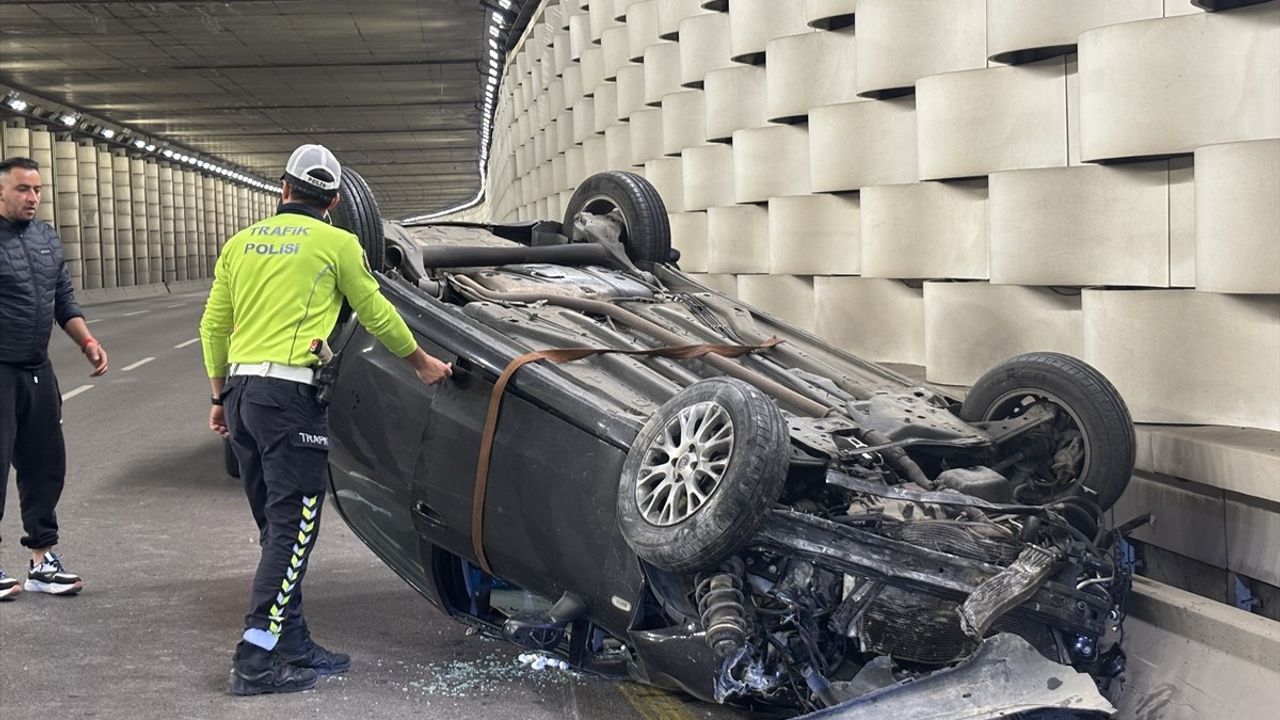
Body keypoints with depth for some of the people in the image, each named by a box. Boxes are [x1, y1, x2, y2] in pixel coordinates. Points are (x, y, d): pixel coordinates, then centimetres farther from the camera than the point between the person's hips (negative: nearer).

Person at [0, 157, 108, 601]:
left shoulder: (47, 238, 11)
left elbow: (64, 300, 18)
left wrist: (87, 341, 5)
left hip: (38, 370, 7)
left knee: (45, 464, 10)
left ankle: (42, 560, 21)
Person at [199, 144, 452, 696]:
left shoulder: (240, 243, 15)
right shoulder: (337, 244, 0)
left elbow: (213, 326, 15)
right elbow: (377, 315, 8)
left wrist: (221, 397, 24)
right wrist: (422, 362, 23)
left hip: (240, 390, 7)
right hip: (290, 394, -7)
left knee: (277, 527, 13)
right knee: (293, 527, -5)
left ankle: (293, 645, 17)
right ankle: (257, 659, -9)